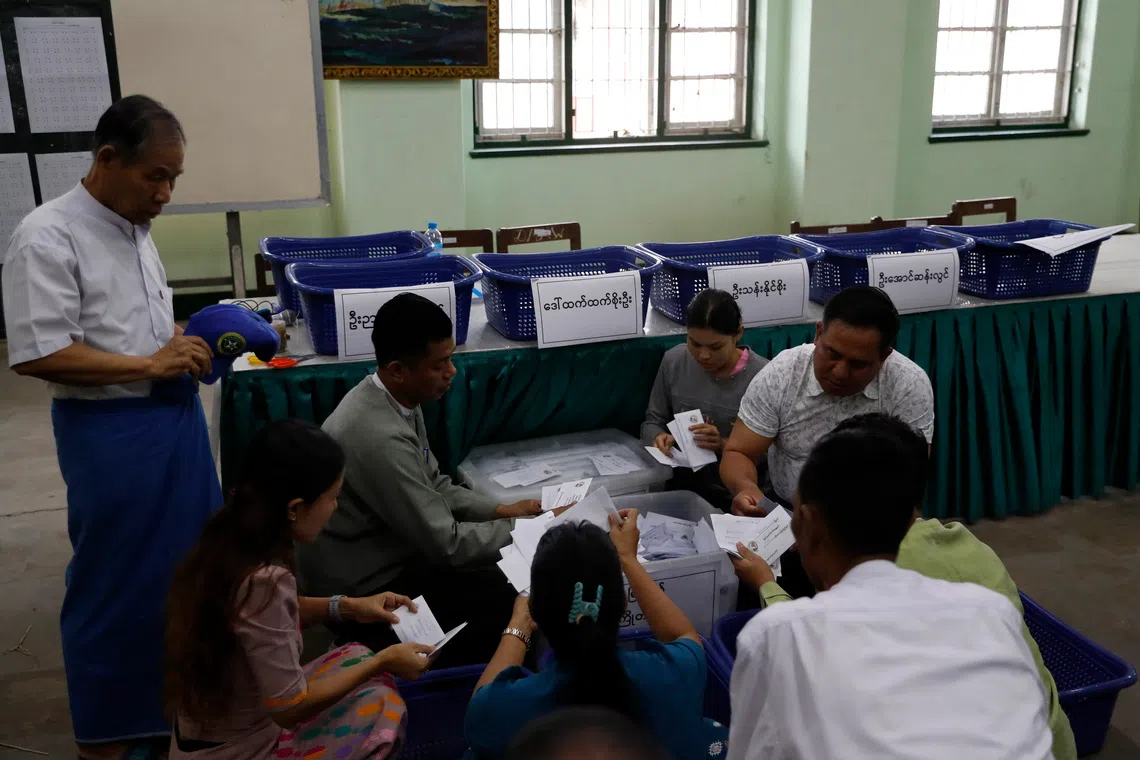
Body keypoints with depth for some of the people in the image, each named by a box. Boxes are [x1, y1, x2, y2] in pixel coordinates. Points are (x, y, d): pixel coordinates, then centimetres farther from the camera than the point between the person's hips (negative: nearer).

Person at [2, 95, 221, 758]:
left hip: (175, 417, 8)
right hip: (111, 431, -8)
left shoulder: (135, 228, 9)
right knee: (118, 582, 7)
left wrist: (182, 342, 3)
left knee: (191, 565, 18)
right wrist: (150, 364, -20)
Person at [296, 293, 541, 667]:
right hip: (364, 591, -9)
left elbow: (433, 486, 10)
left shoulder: (397, 398, -3)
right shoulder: (381, 438, -32)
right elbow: (446, 544, -26)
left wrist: (502, 510, -1)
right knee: (514, 598, -12)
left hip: (384, 556, 9)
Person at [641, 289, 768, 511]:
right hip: (681, 489, 3)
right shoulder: (673, 361, 2)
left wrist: (724, 446, -23)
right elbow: (652, 422, 12)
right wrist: (659, 439, -10)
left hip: (736, 500, -2)